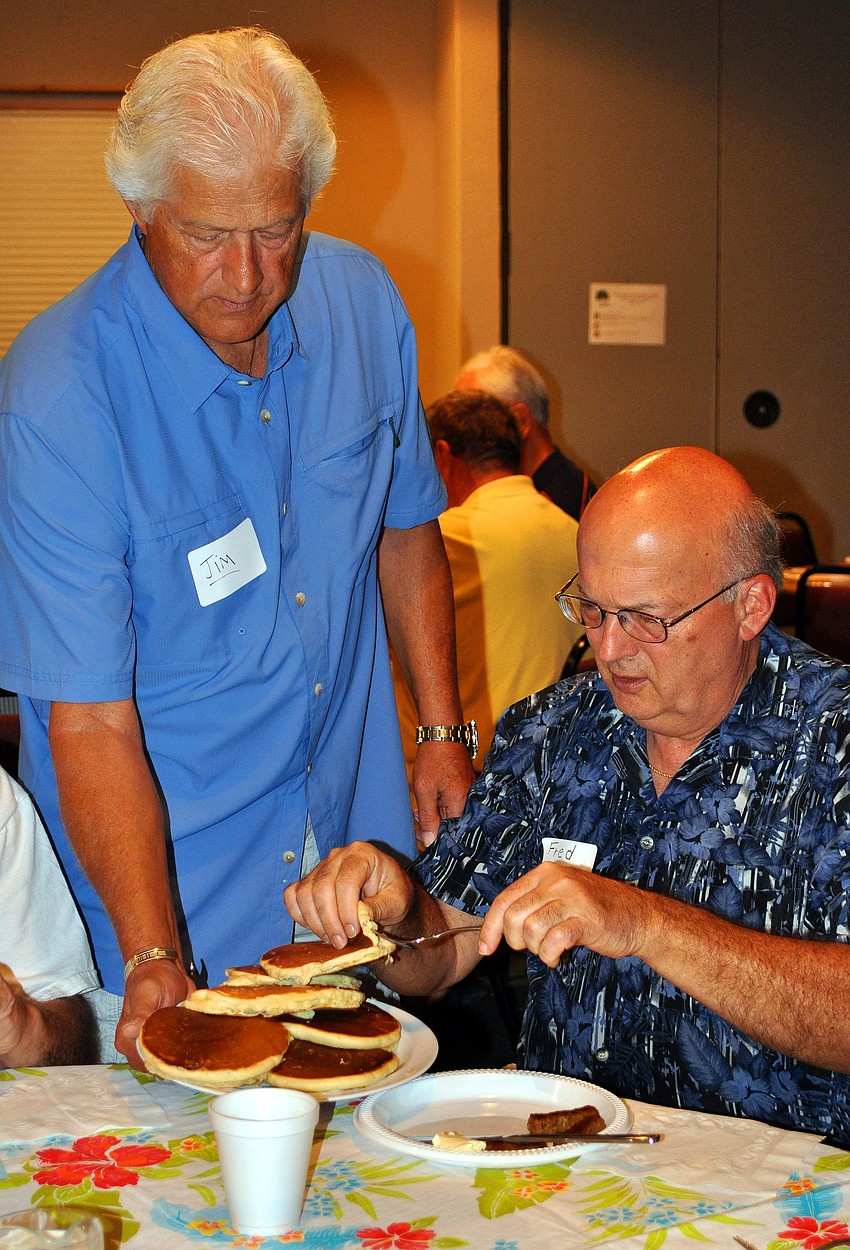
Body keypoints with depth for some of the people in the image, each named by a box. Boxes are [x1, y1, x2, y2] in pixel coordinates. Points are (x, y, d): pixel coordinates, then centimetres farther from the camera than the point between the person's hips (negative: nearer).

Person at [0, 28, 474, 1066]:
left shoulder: (361, 302, -5)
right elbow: (89, 718, -23)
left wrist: (444, 728, 7)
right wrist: (153, 955, -30)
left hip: (355, 845, 5)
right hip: (160, 876, -4)